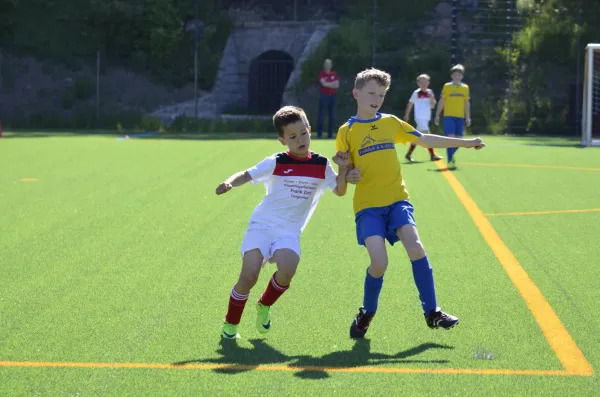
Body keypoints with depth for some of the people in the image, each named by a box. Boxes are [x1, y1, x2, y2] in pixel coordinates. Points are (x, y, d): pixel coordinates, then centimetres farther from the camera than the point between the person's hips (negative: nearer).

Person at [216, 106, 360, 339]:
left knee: (287, 271, -27)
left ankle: (264, 306, 5)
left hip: (289, 232, 2)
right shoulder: (276, 163, -4)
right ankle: (230, 323, 5)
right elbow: (247, 175, -7)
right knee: (249, 276, -19)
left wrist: (343, 169, -10)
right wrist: (229, 183, -27)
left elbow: (339, 191, 8)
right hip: (262, 225, -2)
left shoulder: (321, 165, 5)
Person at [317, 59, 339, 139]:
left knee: (332, 117, 3)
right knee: (322, 116, -6)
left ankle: (330, 134, 9)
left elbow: (337, 85, 2)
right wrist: (333, 83, -3)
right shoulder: (322, 74, 0)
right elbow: (324, 83, -14)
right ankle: (319, 133, -3)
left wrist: (328, 84, -9)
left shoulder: (334, 74, 12)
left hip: (332, 96, 5)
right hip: (324, 96, -5)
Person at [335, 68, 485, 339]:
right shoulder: (347, 131, 2)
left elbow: (425, 140, 15)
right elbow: (344, 172, 5)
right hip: (368, 205, -2)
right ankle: (366, 314, 10)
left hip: (396, 200, 2)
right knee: (379, 263, -18)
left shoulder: (391, 123, 10)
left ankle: (432, 313, -8)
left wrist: (465, 142, 14)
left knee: (415, 247, -19)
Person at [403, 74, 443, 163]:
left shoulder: (430, 93, 8)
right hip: (420, 117, -6)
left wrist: (432, 98, -11)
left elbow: (432, 106, 7)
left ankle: (408, 154, 19)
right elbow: (410, 104, 5)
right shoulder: (416, 93, -4)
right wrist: (406, 115, 7)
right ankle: (432, 155, -14)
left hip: (427, 118, 6)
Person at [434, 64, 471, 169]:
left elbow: (467, 103, 12)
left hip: (460, 117, 3)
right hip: (448, 116, -3)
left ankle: (451, 155, 30)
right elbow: (441, 102, 5)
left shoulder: (465, 88, 9)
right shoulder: (447, 86, 2)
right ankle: (450, 161, -10)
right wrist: (437, 115, 3)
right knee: (451, 137, -14)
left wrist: (468, 117, 6)